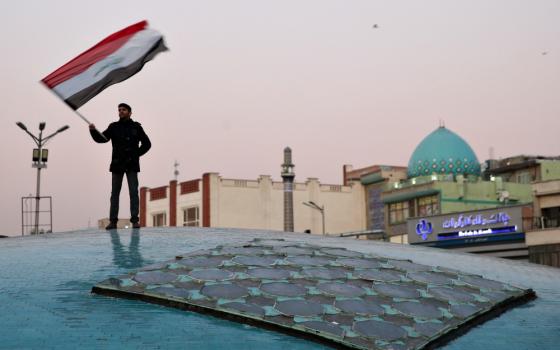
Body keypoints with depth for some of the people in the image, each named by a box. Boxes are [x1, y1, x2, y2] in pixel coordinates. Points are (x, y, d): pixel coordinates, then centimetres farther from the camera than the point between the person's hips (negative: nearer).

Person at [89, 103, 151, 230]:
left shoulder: (136, 127, 6)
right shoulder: (114, 127, 7)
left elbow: (147, 144, 13)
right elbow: (101, 139, -4)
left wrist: (137, 154, 2)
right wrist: (93, 131, -21)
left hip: (132, 164, -1)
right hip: (117, 164, 1)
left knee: (133, 192, -4)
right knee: (115, 193, 3)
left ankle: (135, 220, -3)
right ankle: (113, 221, 4)